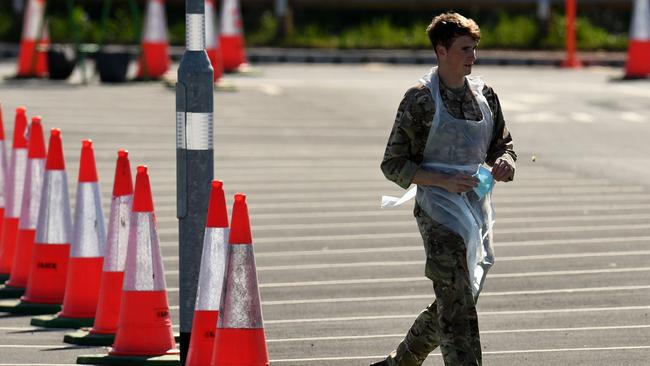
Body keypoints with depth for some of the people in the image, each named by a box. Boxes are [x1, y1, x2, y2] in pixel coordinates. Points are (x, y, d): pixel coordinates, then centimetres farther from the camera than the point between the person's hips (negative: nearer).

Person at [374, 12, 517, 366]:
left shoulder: (484, 94, 10)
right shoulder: (421, 99, -7)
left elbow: (502, 144, 22)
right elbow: (393, 165, -6)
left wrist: (504, 162, -4)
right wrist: (445, 181, -19)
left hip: (478, 208, 7)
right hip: (440, 210, -7)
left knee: (452, 303, 14)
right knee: (457, 304, -15)